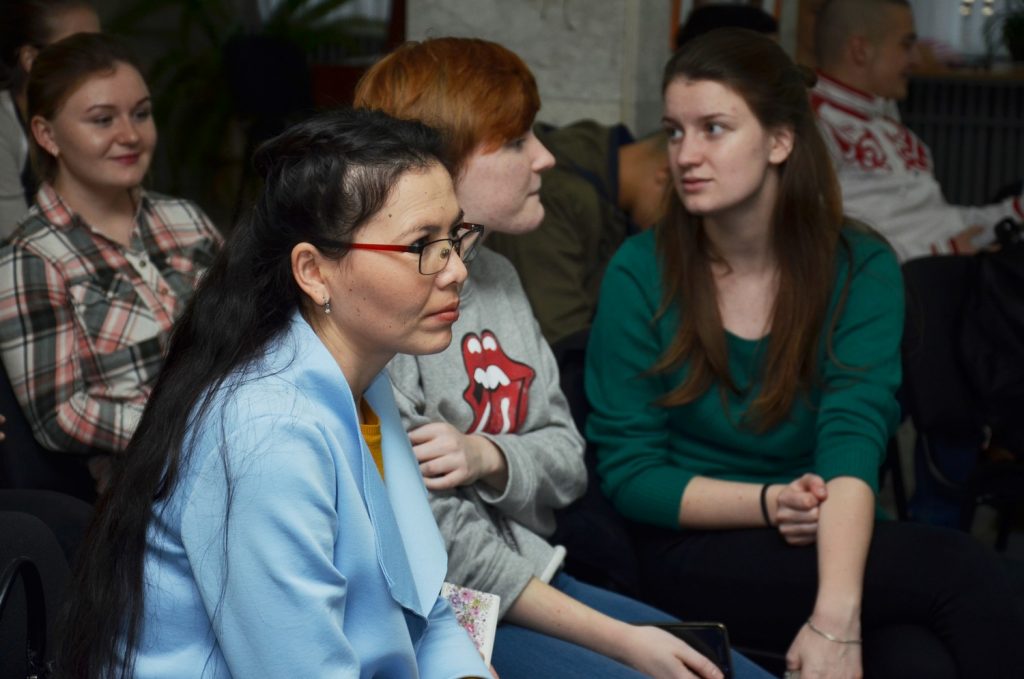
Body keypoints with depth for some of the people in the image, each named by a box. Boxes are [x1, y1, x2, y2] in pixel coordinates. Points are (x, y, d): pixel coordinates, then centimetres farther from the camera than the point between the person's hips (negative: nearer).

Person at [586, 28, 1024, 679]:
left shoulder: (861, 267, -4)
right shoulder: (640, 274, -6)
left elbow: (854, 438, -19)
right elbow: (627, 471, -4)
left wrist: (836, 619, -35)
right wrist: (769, 503, -20)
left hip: (827, 549, 2)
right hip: (698, 553, -2)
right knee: (963, 572, -27)